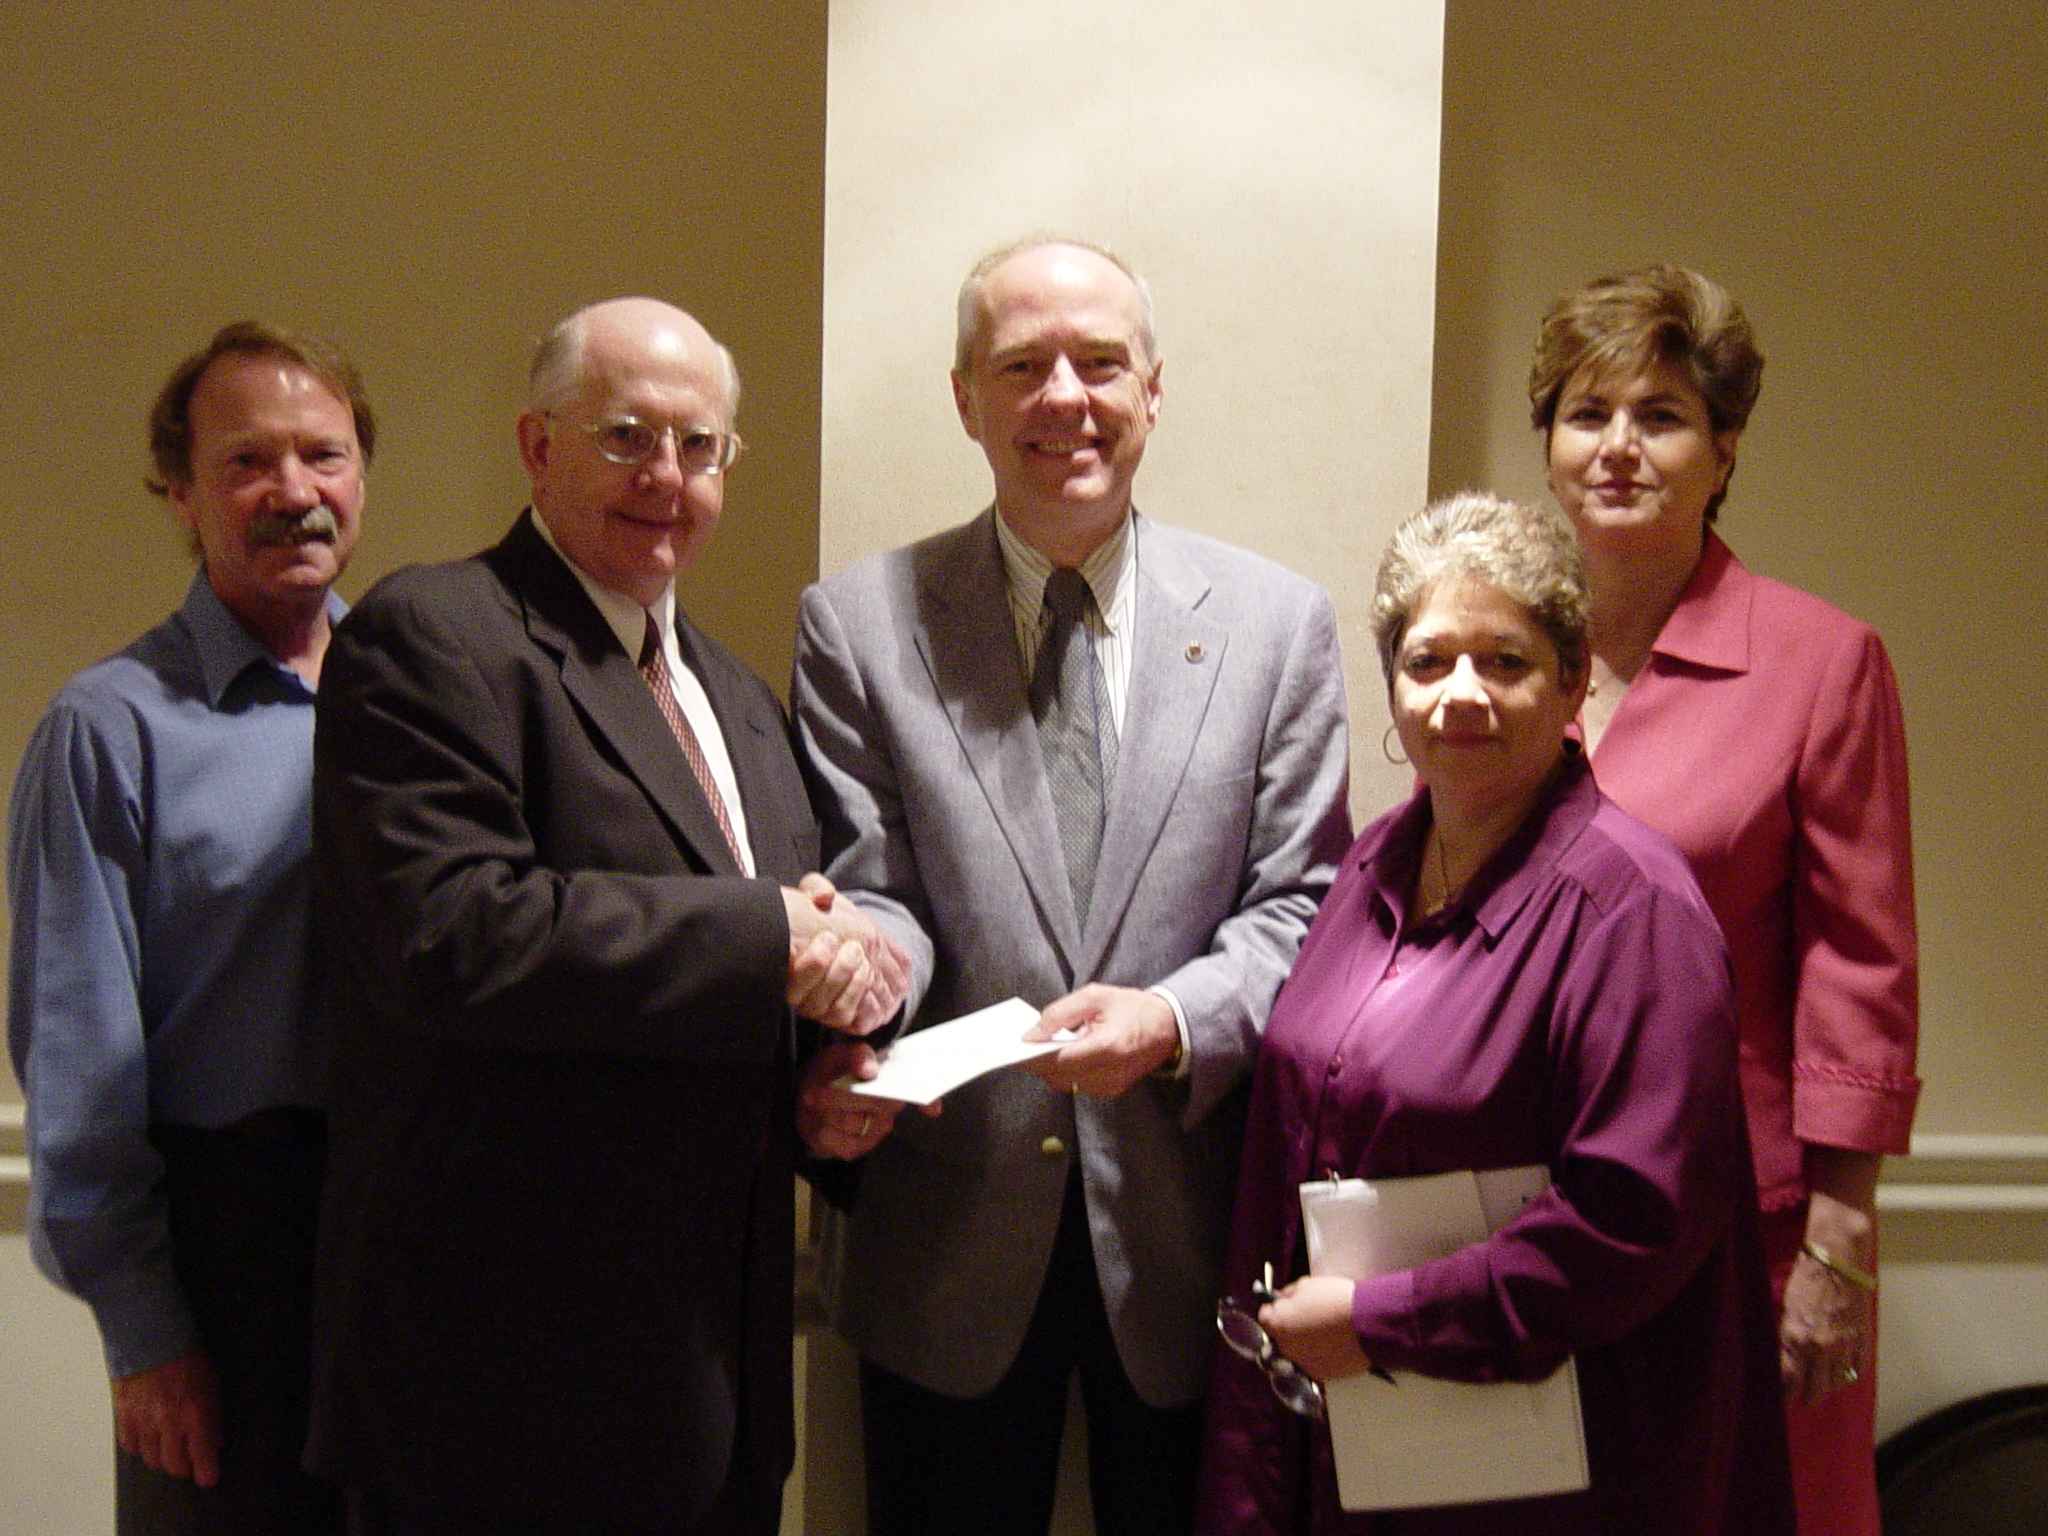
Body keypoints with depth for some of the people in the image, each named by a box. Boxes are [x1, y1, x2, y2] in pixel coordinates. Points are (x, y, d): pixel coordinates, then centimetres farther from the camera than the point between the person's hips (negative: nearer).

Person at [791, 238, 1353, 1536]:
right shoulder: (859, 625, 1)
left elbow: (1303, 903, 0)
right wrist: (846, 1039, -23)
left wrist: (1180, 1018, -19)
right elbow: (872, 896, -2)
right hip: (948, 1235, 0)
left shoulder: (1278, 622, 2)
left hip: (1185, 1229, 1)